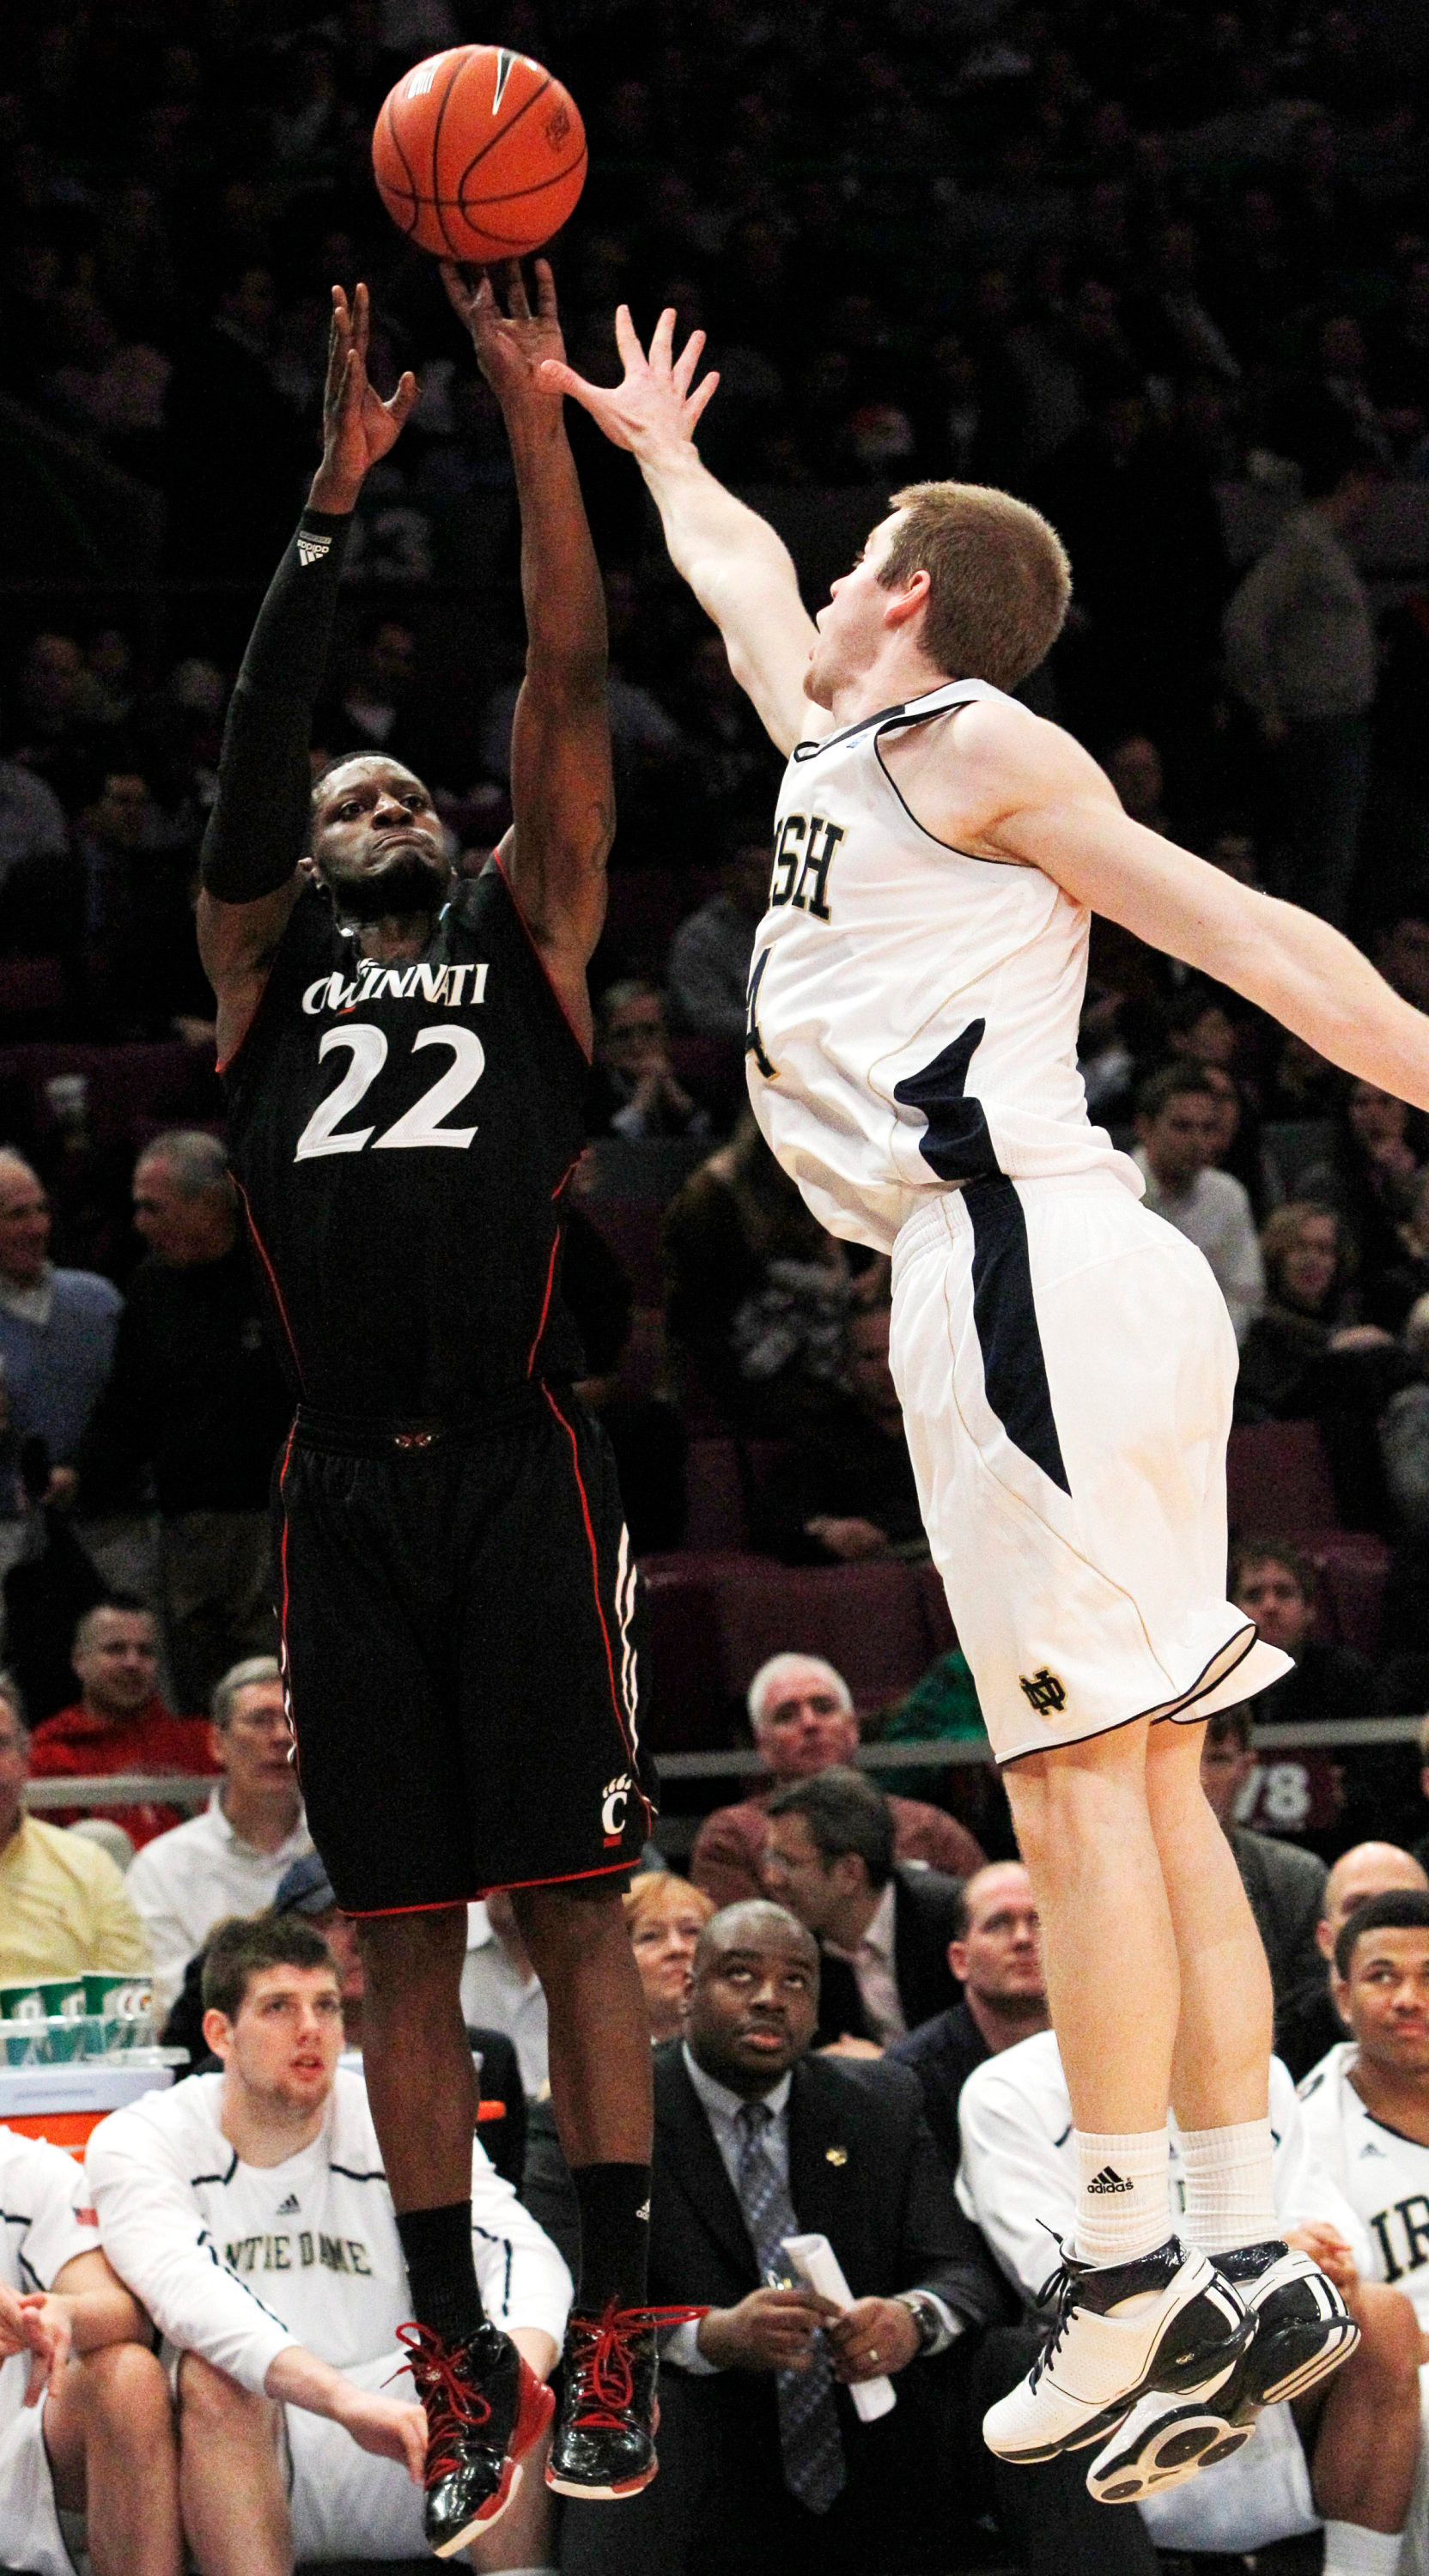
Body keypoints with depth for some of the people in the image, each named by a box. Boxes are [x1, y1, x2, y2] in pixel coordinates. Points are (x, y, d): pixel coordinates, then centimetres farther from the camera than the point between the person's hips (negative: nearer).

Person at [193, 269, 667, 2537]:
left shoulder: (528, 938, 15)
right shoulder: (265, 976, 18)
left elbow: (567, 684, 7)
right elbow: (252, 749, 4)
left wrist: (534, 415, 2)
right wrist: (335, 500, -1)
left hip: (519, 1475, -2)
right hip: (349, 1488, 2)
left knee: (573, 1906, -4)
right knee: (402, 1937, 3)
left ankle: (614, 2335, -2)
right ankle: (458, 2356, 8)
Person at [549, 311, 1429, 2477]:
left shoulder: (965, 747, 0)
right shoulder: (840, 740, 24)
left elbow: (1248, 936, -6)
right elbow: (739, 575, 46)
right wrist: (656, 447, 61)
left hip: (1030, 1273, -9)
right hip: (1075, 1279, 9)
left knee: (1083, 1773, -12)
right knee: (1149, 1787, 7)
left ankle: (1127, 2275, -15)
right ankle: (1251, 2261, 6)